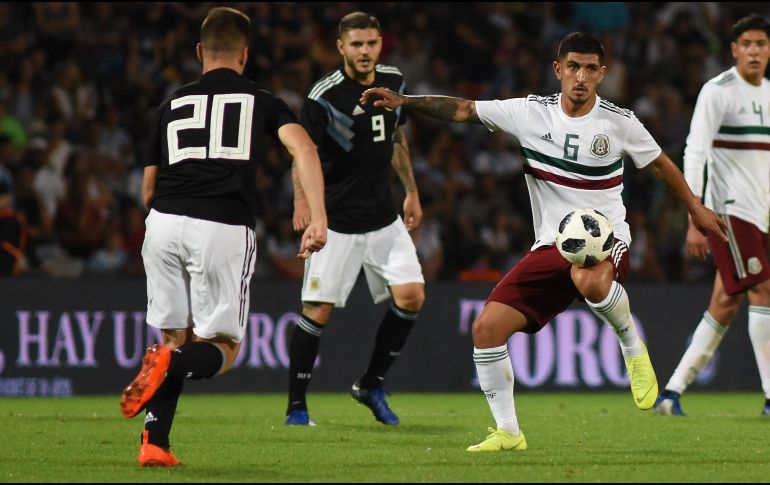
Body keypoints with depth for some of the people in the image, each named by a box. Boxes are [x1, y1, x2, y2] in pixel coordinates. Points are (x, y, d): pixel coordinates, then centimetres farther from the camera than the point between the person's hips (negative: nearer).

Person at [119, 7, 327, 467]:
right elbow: (303, 148, -5)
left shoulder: (172, 105, 20)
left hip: (165, 223, 3)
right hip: (226, 229, -3)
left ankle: (155, 443, 3)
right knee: (221, 349, 7)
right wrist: (318, 217, -12)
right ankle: (172, 361, -26)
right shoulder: (261, 101, 13)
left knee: (174, 338, 16)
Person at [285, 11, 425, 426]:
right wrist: (302, 201, -32)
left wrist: (411, 192, 21)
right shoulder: (325, 95, -14)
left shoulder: (393, 82, 6)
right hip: (337, 220, -6)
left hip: (383, 217, 6)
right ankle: (296, 407, 3)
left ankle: (371, 385, 13)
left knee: (411, 297, -5)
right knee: (318, 310, -7)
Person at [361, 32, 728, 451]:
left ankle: (633, 349, -11)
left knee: (588, 281, -42)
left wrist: (695, 208, 19)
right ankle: (507, 432, 5)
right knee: (487, 327, -10)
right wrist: (404, 101, -8)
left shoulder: (618, 122, -5)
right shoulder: (531, 112, -1)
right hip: (550, 245, 4)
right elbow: (463, 110, 2)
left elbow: (659, 164, 12)